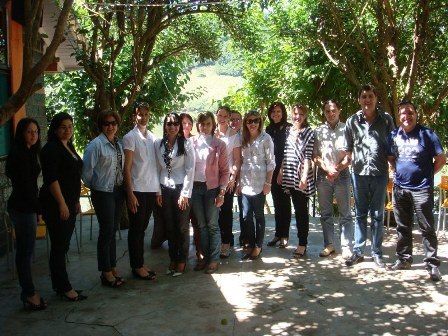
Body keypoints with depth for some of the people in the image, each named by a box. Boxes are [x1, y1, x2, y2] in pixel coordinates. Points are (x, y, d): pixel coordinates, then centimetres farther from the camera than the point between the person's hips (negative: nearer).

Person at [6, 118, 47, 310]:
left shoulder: (27, 153, 13)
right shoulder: (21, 154, -15)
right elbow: (26, 185, -18)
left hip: (22, 206, 10)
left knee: (24, 250, 14)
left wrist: (36, 208, 10)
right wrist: (38, 210, -12)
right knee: (26, 251, -2)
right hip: (23, 208, -10)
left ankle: (28, 292, 24)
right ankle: (29, 294, 8)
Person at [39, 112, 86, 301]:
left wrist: (76, 201, 21)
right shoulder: (51, 149, -11)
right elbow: (51, 178, -18)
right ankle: (64, 288, 5)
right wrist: (62, 204, -20)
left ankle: (60, 285, 22)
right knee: (59, 247, -2)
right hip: (56, 205, -9)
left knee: (62, 246, 13)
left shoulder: (69, 147, 15)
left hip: (69, 203, 9)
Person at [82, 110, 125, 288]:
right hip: (103, 193, -6)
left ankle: (112, 267, 25)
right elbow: (87, 170, -12)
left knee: (113, 230, 14)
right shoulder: (96, 144, -11)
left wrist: (125, 187, 7)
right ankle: (106, 272, 11)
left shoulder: (120, 143, 9)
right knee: (106, 231, -1)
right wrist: (93, 186, 0)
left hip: (118, 191, 6)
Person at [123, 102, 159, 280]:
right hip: (137, 190, -5)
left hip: (152, 189, 5)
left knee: (142, 228, 14)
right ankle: (137, 266, 13)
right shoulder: (130, 137, -6)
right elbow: (127, 167, -8)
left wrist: (158, 188, 6)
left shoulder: (153, 137, 10)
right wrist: (130, 193, -13)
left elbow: (156, 164, 12)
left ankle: (141, 262, 24)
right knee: (136, 229, 3)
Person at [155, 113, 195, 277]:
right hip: (165, 189, 3)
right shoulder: (158, 143, 3)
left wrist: (185, 193, -11)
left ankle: (182, 261, 17)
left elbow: (190, 170, -7)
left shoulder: (186, 143, -5)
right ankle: (173, 259, 23)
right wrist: (158, 191, 3)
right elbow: (157, 168, 6)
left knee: (182, 227, 4)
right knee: (169, 227, 9)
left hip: (181, 188, -3)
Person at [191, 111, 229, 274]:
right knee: (201, 225, 10)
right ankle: (205, 256, 21)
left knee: (212, 225, 1)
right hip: (195, 187, 2)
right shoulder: (191, 142, 5)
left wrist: (221, 192, -7)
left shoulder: (219, 144, 0)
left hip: (212, 188, -2)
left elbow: (225, 171, -1)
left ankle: (214, 259, 12)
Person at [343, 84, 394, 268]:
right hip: (359, 173, 1)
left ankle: (377, 252, 17)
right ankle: (358, 252, 17)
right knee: (360, 214, 9)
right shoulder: (352, 121, 3)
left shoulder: (386, 119, 3)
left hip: (380, 173, -1)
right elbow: (348, 149, 8)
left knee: (377, 215, 8)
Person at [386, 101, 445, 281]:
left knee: (427, 228, 0)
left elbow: (441, 159, -3)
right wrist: (398, 172, 9)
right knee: (402, 227, 14)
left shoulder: (426, 134, -7)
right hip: (399, 188, 5)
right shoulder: (393, 135, 6)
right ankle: (403, 259, 26)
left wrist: (427, 174, -1)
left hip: (421, 188, -5)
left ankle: (433, 264, 7)